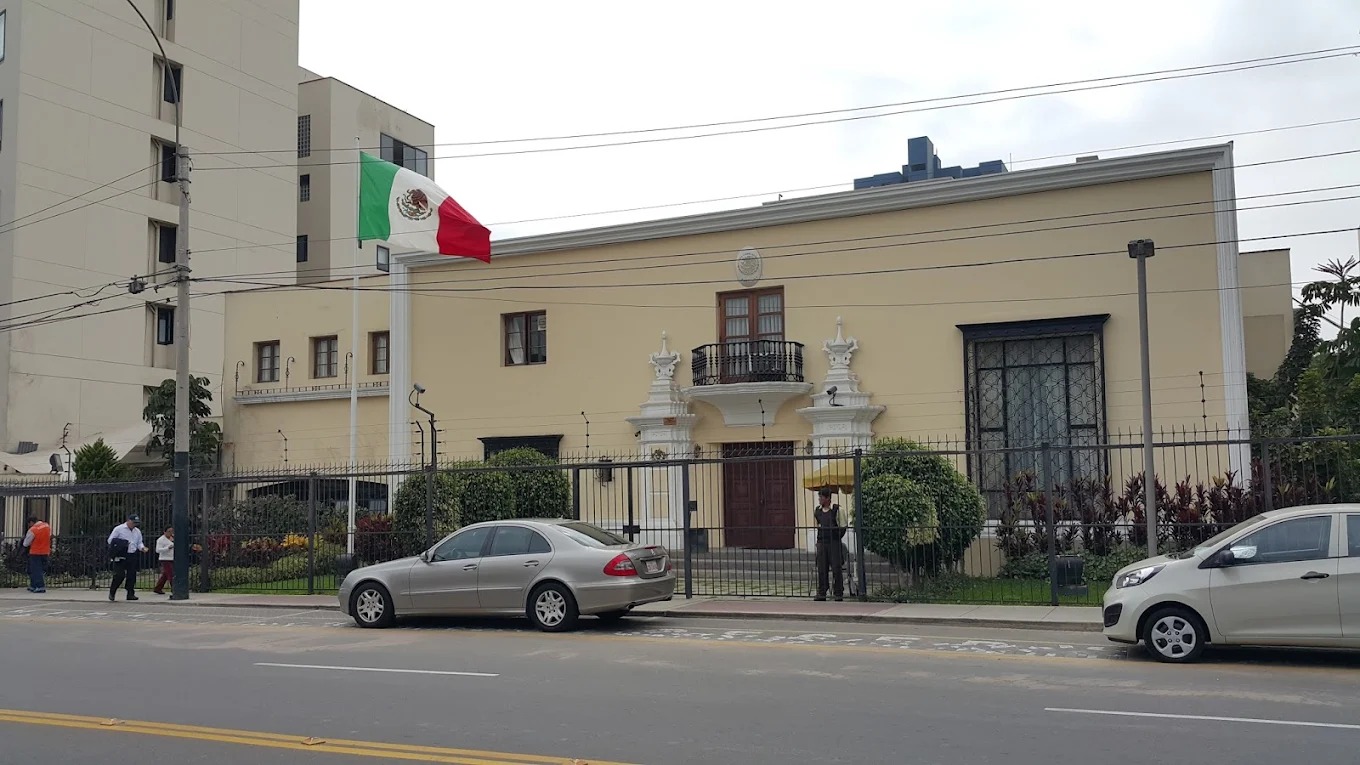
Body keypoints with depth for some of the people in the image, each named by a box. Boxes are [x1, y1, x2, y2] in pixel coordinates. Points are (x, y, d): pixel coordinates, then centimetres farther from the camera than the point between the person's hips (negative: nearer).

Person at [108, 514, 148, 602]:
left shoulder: (137, 531, 15)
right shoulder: (119, 529, -2)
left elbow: (139, 543, 19)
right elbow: (110, 540, -1)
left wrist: (142, 548, -2)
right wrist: (119, 546, -14)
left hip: (132, 556, 5)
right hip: (121, 556, -5)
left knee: (132, 575, 4)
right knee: (120, 575, -10)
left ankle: (131, 594, 10)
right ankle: (112, 592, 7)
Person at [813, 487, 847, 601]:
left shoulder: (837, 509, -5)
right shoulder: (817, 510, 9)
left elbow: (842, 527, -2)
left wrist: (836, 538, -3)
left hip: (834, 543, -4)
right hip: (821, 543, 4)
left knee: (836, 568, -3)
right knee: (821, 569, 4)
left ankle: (839, 594, 4)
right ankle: (821, 593, 10)